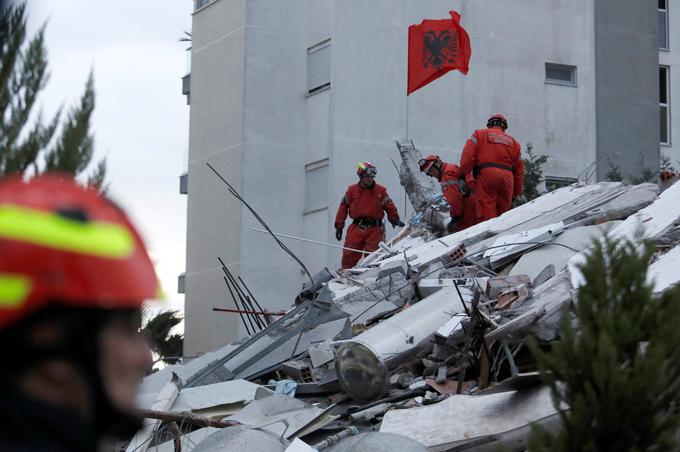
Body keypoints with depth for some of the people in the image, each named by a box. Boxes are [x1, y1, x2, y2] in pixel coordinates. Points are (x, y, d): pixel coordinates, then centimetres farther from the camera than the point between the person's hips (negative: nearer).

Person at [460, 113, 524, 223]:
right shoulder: (513, 142, 25)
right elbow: (519, 170, 22)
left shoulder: (479, 134, 15)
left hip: (486, 174, -4)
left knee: (486, 214, -10)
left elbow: (468, 156, -1)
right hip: (507, 177, 4)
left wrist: (464, 174, 1)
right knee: (502, 213, 10)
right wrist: (516, 193, 25)